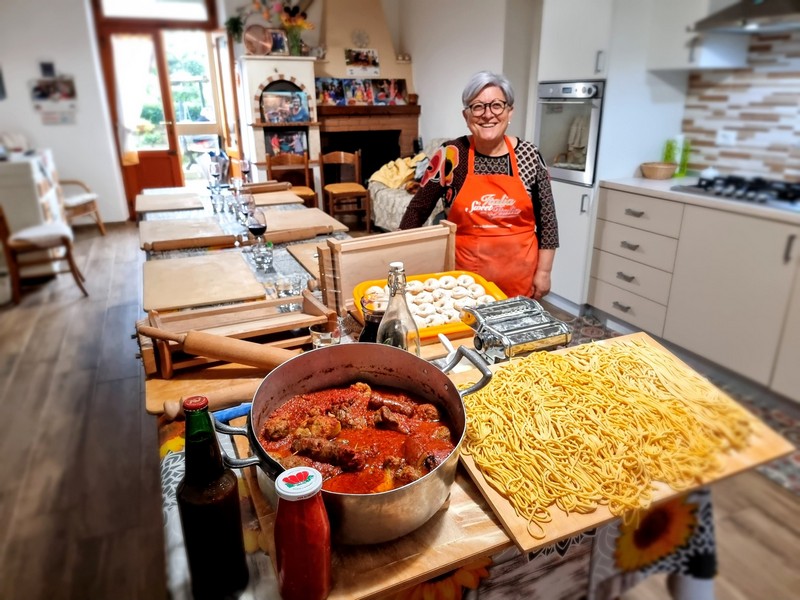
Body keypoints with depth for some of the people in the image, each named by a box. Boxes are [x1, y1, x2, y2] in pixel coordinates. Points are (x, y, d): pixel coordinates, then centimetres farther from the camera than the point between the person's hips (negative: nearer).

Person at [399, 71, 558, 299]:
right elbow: (418, 210, -1)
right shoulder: (450, 155, -8)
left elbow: (546, 218, 3)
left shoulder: (529, 155, -3)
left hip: (518, 275, 2)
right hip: (465, 274, -1)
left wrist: (543, 271, 2)